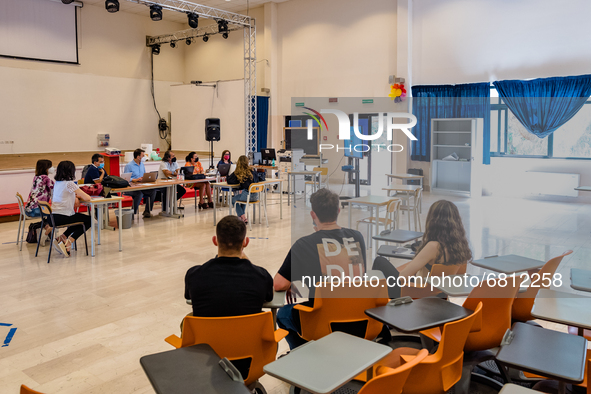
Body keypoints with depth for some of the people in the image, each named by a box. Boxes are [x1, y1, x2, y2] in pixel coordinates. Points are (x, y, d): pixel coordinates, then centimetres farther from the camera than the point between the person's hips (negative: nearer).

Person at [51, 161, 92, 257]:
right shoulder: (69, 183, -15)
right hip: (61, 217, -8)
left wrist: (75, 196, 7)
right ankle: (68, 242, 0)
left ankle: (61, 238, 14)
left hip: (53, 217, 8)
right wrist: (80, 196, 8)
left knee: (79, 220, 29)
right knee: (88, 220, 11)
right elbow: (87, 198, -14)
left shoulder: (57, 183, 11)